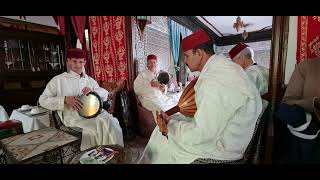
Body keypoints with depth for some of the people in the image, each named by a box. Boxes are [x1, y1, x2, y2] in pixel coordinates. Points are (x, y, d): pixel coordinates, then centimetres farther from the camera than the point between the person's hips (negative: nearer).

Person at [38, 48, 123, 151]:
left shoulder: (90, 80, 20)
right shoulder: (58, 80, 8)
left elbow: (105, 94, 14)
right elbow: (42, 100, 5)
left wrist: (93, 90, -9)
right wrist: (65, 100, -13)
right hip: (72, 116, -3)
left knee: (111, 121, -26)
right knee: (100, 124, -30)